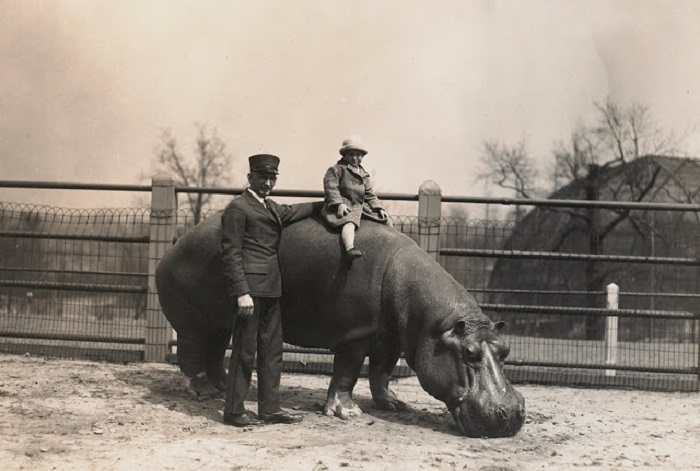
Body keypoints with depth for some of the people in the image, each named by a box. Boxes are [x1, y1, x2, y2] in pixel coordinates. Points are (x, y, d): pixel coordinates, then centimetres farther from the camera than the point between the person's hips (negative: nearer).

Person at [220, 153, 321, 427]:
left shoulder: (271, 208, 19)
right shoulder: (238, 208, -7)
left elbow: (292, 212, 40)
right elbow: (231, 254, -12)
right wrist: (241, 292, -18)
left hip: (270, 289, 9)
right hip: (250, 288, -9)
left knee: (272, 350, 11)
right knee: (244, 351, -5)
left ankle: (269, 408, 17)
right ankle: (234, 411, 2)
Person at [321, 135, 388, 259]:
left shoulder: (364, 174, 23)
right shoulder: (337, 169, 1)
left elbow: (369, 195, 25)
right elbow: (330, 186, -11)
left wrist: (379, 208, 11)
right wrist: (339, 203, -23)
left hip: (360, 207, 8)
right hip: (343, 207, -8)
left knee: (385, 219, 9)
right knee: (349, 223, -38)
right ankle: (350, 248, -59)